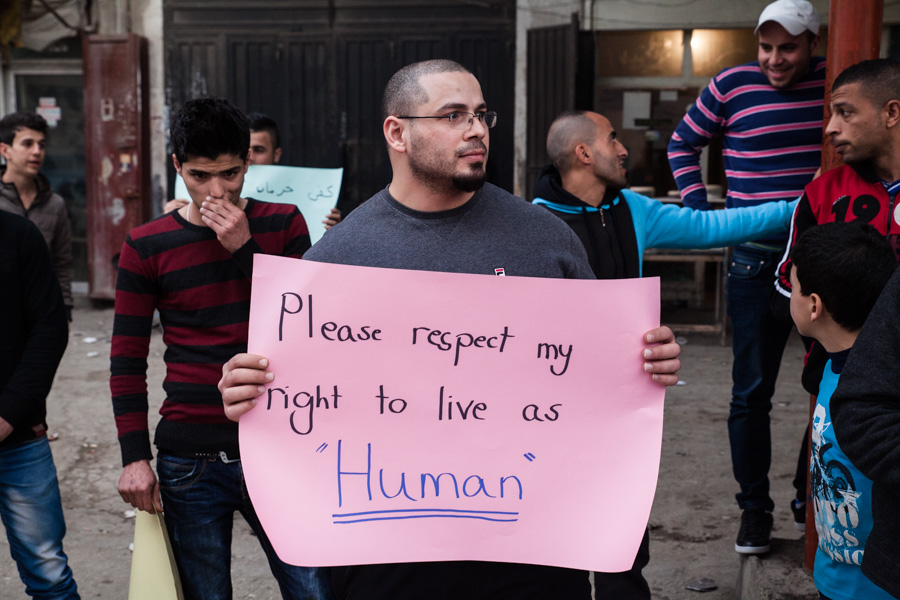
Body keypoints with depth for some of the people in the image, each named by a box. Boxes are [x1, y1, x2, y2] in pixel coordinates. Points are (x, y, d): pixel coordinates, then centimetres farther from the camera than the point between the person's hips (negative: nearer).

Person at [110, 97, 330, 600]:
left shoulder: (283, 225, 3)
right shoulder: (147, 246, 2)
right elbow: (127, 361, 3)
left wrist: (245, 247, -13)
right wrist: (135, 456, -3)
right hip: (190, 463, 0)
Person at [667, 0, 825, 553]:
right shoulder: (732, 86, -2)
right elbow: (684, 142, 11)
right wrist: (699, 207, 0)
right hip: (758, 262, -2)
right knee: (752, 392, 4)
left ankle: (813, 500, 28)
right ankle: (755, 507, 18)